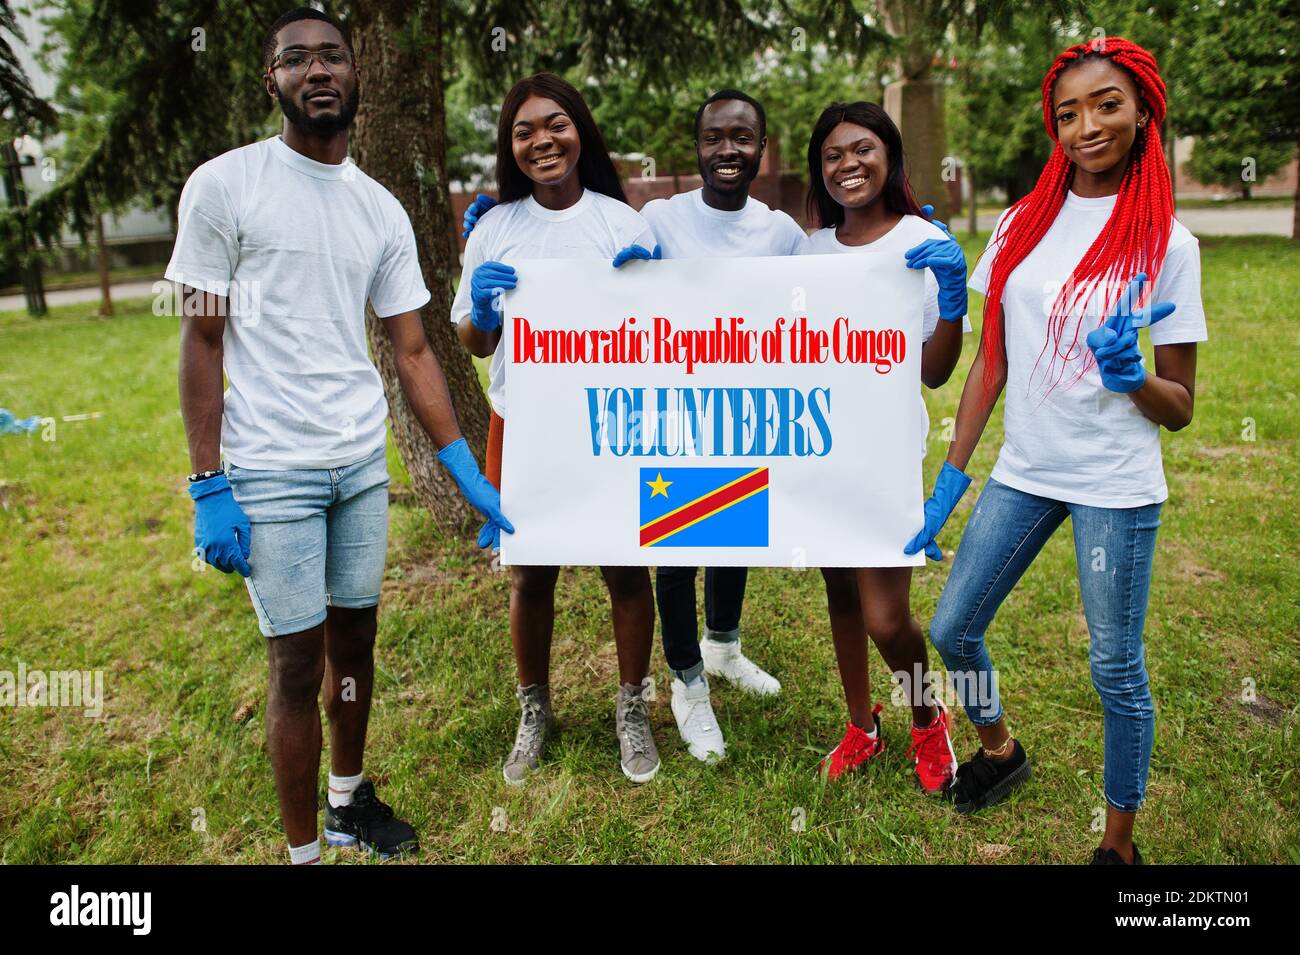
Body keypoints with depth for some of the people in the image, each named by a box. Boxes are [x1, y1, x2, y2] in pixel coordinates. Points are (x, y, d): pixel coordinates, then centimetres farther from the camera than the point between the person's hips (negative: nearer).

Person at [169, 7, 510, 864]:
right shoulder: (224, 185, -4)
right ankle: (304, 849, 20)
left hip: (365, 463, 5)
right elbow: (201, 342, -5)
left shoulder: (383, 210, 8)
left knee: (355, 638, 15)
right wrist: (209, 487, -10)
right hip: (272, 470, -4)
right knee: (299, 667, 2)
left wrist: (469, 474, 1)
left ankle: (350, 800, 36)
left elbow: (413, 351, 7)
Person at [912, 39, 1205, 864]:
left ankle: (1120, 844, 28)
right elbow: (991, 363, 6)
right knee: (952, 630, 10)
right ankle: (1000, 750, 40)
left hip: (1116, 486, -4)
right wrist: (952, 476, 3)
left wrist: (1130, 377, -25)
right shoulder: (1023, 224, 4)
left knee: (1117, 669, 5)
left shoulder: (1166, 242, -5)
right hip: (1023, 472, 4)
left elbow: (1180, 408, -3)